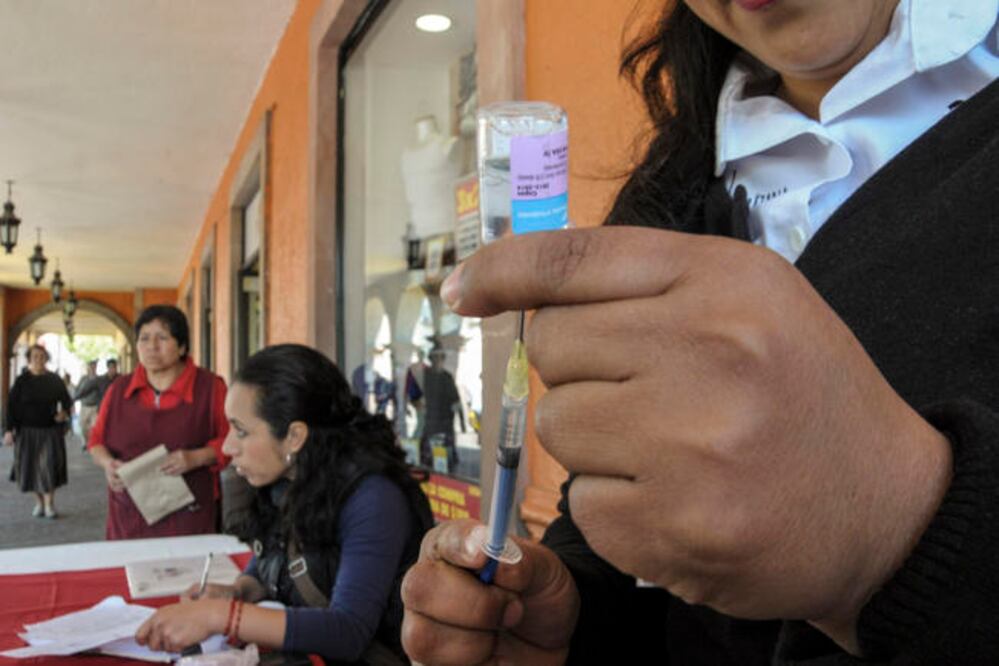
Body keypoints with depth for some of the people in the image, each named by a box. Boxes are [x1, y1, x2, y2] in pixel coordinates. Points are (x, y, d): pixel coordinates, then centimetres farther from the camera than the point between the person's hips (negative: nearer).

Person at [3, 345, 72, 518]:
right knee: (31, 466, 6)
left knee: (49, 465, -9)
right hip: (27, 431, 1)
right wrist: (9, 430, -8)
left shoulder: (54, 380, 1)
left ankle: (49, 503, -3)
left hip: (50, 431, -1)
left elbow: (66, 399, 11)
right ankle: (39, 502, 21)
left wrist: (64, 412, -10)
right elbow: (11, 406, -1)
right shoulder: (22, 381, -1)